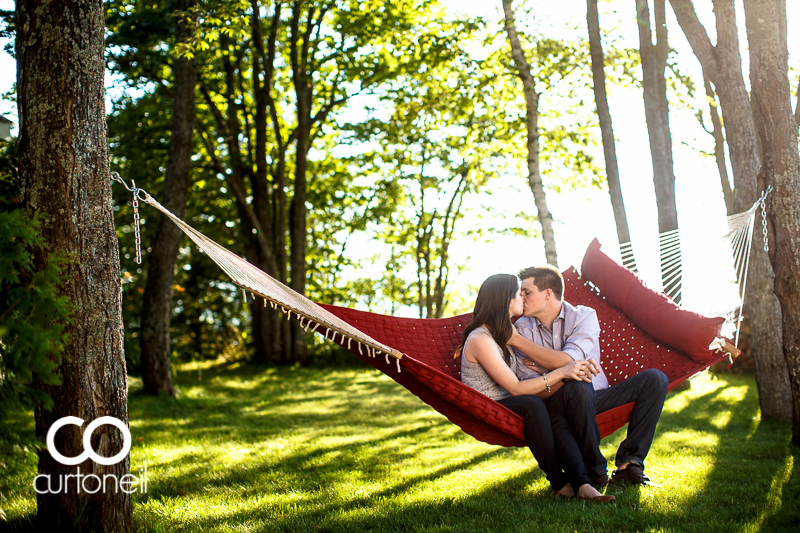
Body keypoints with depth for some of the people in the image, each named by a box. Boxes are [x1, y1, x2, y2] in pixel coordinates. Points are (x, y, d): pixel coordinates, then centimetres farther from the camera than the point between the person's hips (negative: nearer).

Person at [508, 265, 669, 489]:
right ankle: (595, 471, -24)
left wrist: (516, 340, -18)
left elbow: (568, 360, -19)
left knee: (654, 378, -15)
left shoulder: (585, 316, -1)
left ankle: (628, 463, -21)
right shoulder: (522, 328, 1)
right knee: (578, 387, -37)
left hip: (596, 400, 3)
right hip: (556, 407, -2)